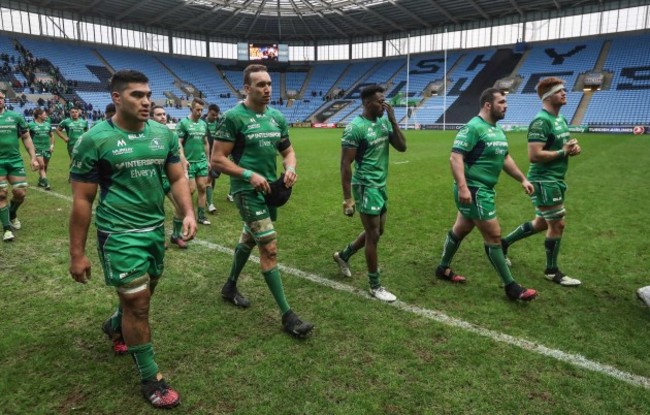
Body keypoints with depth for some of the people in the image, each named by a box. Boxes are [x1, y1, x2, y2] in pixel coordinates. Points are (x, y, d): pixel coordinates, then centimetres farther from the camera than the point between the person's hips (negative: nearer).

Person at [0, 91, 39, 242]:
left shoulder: (16, 116, 3)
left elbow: (26, 138, 7)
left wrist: (33, 158, 0)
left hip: (15, 160, 2)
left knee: (20, 193, 2)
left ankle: (12, 214, 33)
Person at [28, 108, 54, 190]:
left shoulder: (48, 124, 8)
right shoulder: (31, 125, -5)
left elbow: (51, 136, 17)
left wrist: (52, 145, 6)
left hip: (47, 148, 5)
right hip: (37, 148, -5)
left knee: (45, 167, 11)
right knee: (41, 165, -14)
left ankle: (41, 181, 27)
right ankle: (46, 183, -16)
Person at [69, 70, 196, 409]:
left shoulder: (163, 134, 1)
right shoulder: (94, 140, -12)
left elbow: (177, 178, 7)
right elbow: (82, 201, -8)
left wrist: (188, 212, -12)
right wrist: (77, 253, -6)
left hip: (156, 229, 6)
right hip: (119, 233, -5)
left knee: (143, 292, 21)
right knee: (138, 303, -1)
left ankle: (115, 326, 54)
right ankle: (150, 378, 17)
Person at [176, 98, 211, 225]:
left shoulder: (203, 124, 10)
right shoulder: (183, 123, -7)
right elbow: (179, 143, -9)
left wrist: (207, 159, 15)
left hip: (202, 161, 5)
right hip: (189, 162, -5)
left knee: (202, 188, 6)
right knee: (191, 190, -3)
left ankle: (201, 216, 14)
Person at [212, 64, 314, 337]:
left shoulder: (277, 117, 7)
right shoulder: (233, 117, -13)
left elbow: (287, 151, 14)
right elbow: (217, 160, -14)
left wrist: (290, 168, -8)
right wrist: (250, 175, -22)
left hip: (270, 189, 8)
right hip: (247, 191, -7)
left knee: (248, 240, 22)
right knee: (270, 249, -10)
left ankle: (230, 287, 46)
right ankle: (287, 316, -2)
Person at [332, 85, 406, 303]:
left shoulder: (384, 122, 6)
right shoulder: (355, 127, -17)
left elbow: (402, 147, 4)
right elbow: (345, 164, -17)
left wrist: (393, 121, -6)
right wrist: (347, 198, -18)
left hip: (380, 185, 8)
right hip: (366, 186, -8)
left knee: (376, 231, 19)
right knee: (373, 234, -2)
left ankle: (343, 255, 40)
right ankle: (375, 286, 13)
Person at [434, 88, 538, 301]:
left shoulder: (497, 130, 14)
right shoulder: (473, 127, -16)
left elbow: (505, 158, 24)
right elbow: (455, 157, -24)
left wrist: (523, 179, 20)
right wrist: (463, 187, -32)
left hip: (484, 190, 10)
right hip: (473, 190, -10)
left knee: (460, 229, 19)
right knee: (493, 235, -5)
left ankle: (443, 268, 35)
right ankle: (511, 287, 5)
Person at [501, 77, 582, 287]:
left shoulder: (560, 119, 14)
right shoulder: (541, 121, -18)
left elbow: (560, 145, 23)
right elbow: (534, 155, -26)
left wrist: (572, 147, 0)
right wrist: (564, 152, -18)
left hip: (555, 180, 10)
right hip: (544, 181, -10)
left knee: (542, 223, 18)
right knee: (557, 224, -1)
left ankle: (502, 242, 31)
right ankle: (552, 271, 16)